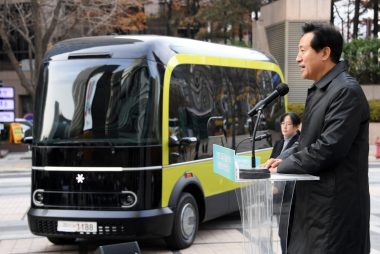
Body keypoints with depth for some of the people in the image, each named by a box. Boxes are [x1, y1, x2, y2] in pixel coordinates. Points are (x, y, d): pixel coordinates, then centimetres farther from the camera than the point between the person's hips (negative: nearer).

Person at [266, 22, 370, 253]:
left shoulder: (346, 91, -16)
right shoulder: (319, 90, 16)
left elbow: (329, 148, -22)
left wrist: (283, 166, -13)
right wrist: (285, 162, 3)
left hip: (335, 206, -9)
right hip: (317, 201, 9)